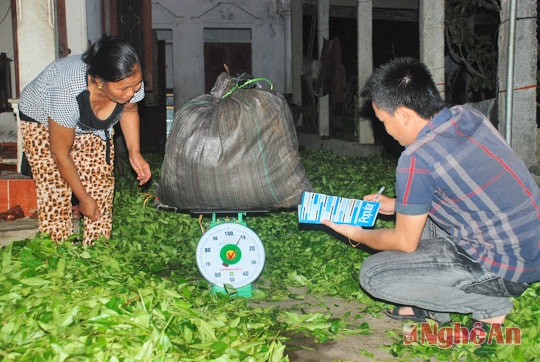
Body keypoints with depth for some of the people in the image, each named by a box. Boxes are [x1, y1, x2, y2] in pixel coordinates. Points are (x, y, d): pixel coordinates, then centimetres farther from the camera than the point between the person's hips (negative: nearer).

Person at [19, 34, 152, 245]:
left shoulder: (132, 82, -29)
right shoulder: (68, 92, -44)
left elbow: (129, 111, -2)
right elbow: (60, 155, -29)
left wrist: (134, 153, -12)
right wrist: (83, 198, -20)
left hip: (91, 127, 4)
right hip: (42, 122, -4)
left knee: (101, 187, -4)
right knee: (55, 191, -13)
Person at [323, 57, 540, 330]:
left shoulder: (417, 159, -22)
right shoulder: (468, 116, 1)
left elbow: (405, 243, -9)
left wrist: (356, 234, 8)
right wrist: (397, 205, 21)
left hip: (505, 269, -9)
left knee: (372, 274, -5)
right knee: (418, 209, 22)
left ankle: (490, 305, 1)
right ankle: (431, 306, 21)